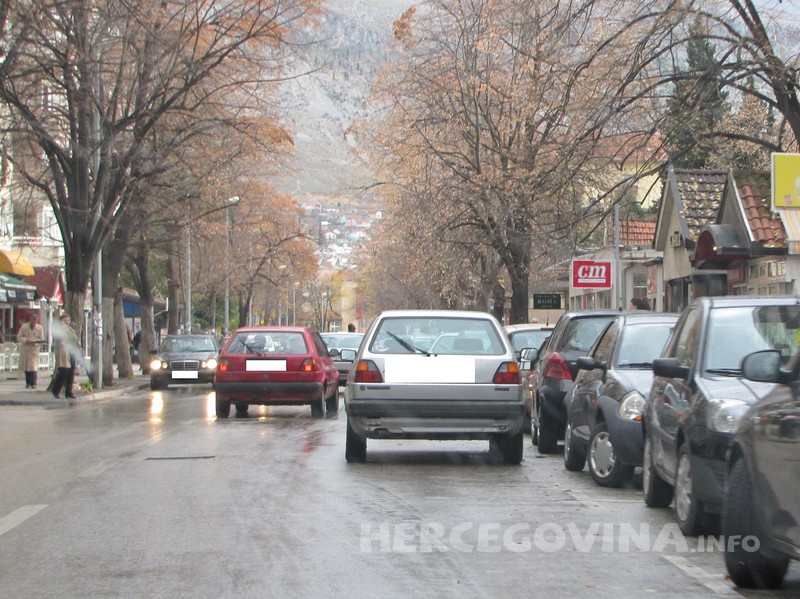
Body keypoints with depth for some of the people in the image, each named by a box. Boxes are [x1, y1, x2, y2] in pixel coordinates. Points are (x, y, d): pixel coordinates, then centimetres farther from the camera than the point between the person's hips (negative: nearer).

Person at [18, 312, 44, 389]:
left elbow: (41, 339, 1)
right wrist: (26, 340, -18)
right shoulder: (24, 326, -2)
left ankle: (33, 383, -7)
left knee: (33, 367, -13)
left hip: (34, 349, -2)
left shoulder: (40, 328, -3)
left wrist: (35, 342, -18)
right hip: (25, 350, 2)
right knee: (26, 368, 8)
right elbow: (19, 337, -1)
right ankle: (28, 383, 21)